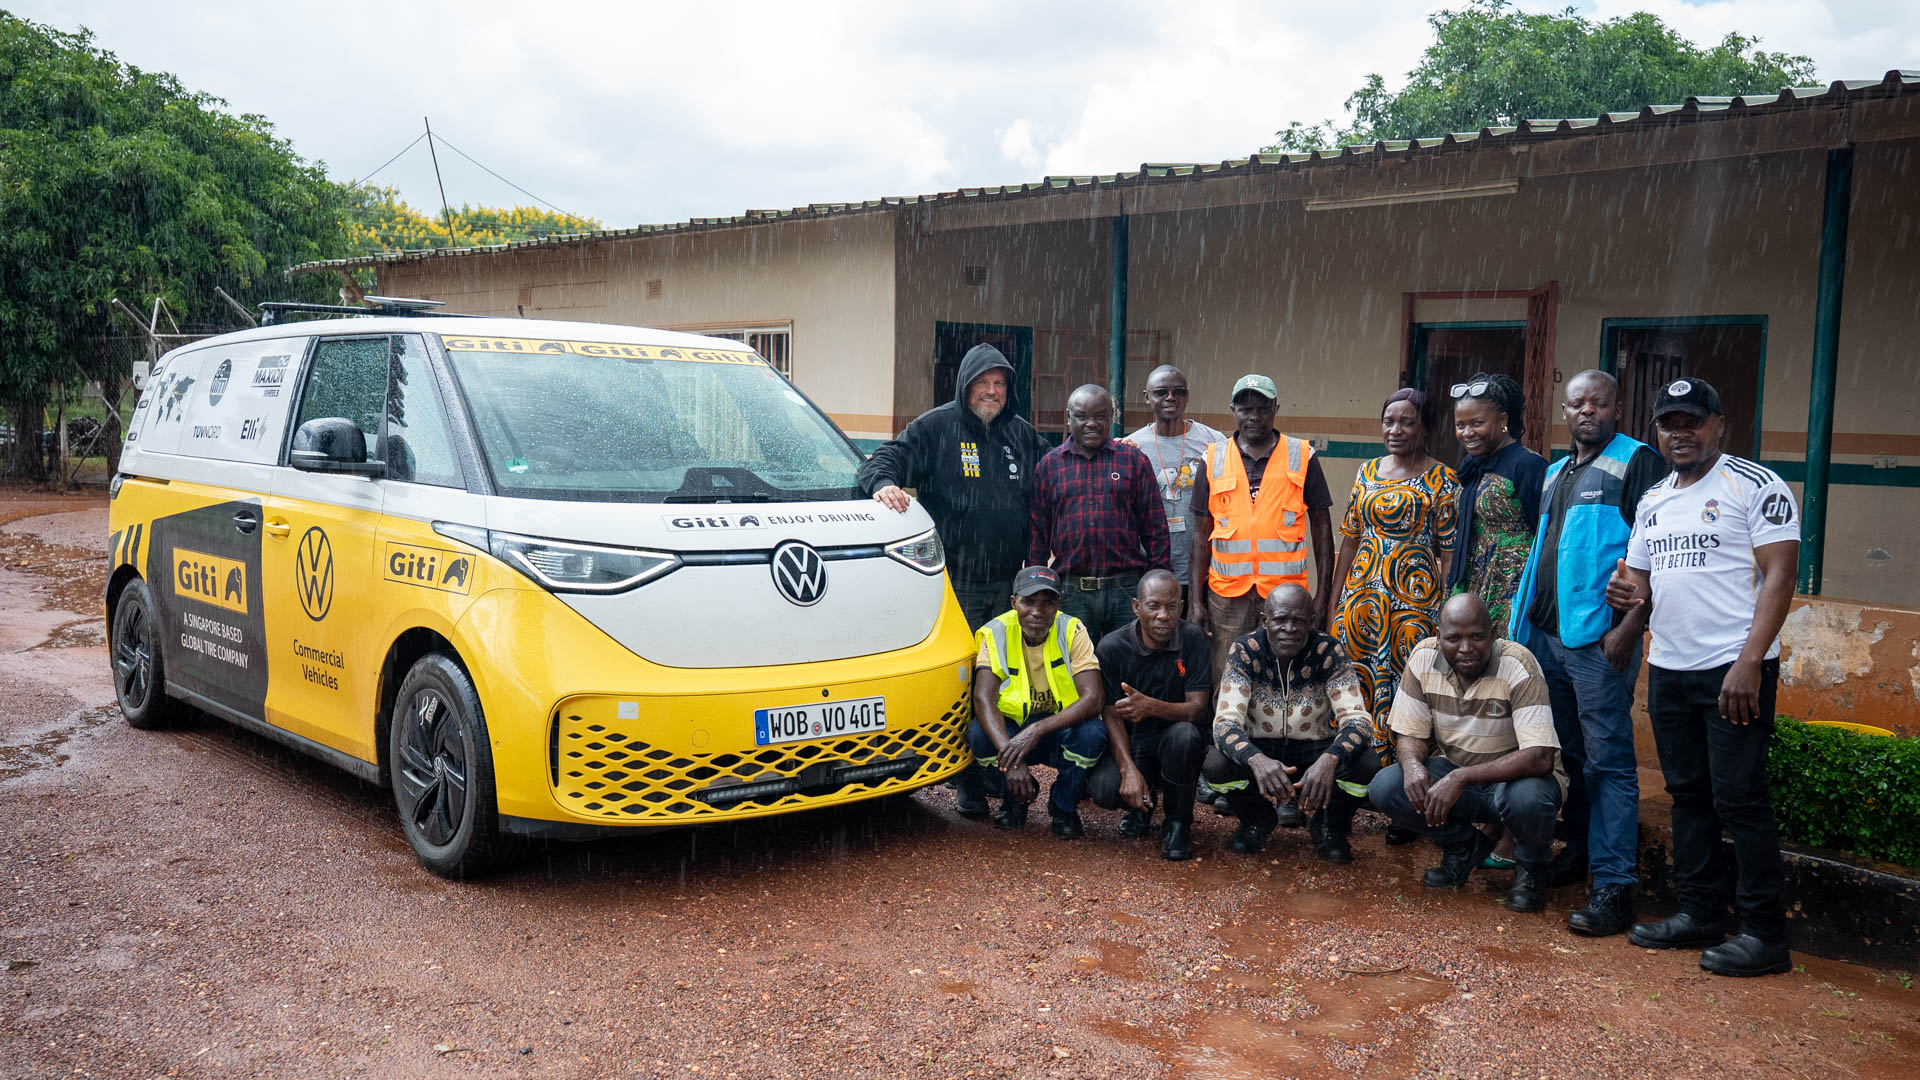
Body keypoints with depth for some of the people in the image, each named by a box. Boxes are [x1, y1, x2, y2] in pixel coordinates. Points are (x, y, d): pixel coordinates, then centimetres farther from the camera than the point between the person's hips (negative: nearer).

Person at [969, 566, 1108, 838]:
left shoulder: (1072, 632, -14)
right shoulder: (997, 633, -12)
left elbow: (1092, 699, -25)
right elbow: (983, 698, -24)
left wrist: (1037, 730, -39)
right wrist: (1010, 757, -39)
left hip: (1061, 729, 0)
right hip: (1012, 727, 1)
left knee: (1093, 733, -32)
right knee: (979, 733, -31)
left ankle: (1065, 806, -1)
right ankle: (1016, 796, 3)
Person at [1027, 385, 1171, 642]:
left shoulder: (1134, 460, 7)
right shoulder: (1049, 465, 8)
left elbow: (1155, 528, 7)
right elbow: (1036, 531, 9)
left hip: (1127, 590, 0)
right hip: (1070, 591, 0)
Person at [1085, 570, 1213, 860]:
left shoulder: (1193, 640, -10)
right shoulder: (1112, 647, -8)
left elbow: (1197, 709, -16)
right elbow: (1112, 716, -10)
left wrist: (1151, 706, -37)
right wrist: (1129, 769, -27)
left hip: (1171, 743, 0)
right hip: (1128, 743, 1)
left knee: (1185, 735, -36)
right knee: (1103, 790, -30)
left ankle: (1178, 821, -9)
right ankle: (1141, 803, 11)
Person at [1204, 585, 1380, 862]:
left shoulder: (1329, 651, -16)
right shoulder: (1244, 652, -17)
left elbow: (1358, 719, -22)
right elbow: (1225, 722, -25)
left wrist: (1330, 759, -45)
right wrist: (1256, 759, -48)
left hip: (1314, 750, 0)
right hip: (1261, 749, 0)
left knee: (1366, 764, -30)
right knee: (1216, 764, -31)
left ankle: (1329, 825, 5)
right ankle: (1257, 820, 6)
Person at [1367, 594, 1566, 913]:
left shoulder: (1518, 666, -25)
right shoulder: (1424, 658, -11)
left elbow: (1540, 757, -31)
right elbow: (1410, 734, -2)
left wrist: (1461, 778, -39)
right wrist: (1412, 763, -27)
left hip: (1514, 776, -4)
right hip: (1455, 773, 4)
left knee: (1528, 798, -39)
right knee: (1384, 788, -20)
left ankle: (1531, 867, -1)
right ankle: (1465, 848, 6)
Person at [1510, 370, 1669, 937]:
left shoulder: (1637, 462, -4)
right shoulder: (1556, 473, 20)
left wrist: (1628, 625, -18)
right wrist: (1526, 618, 19)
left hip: (1599, 636, -7)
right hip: (1547, 634, 8)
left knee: (1608, 759, -7)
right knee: (1569, 753, 16)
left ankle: (1614, 885, -4)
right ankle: (1581, 848, 30)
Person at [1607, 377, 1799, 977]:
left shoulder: (1755, 486, -7)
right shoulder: (1653, 501, 15)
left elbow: (1779, 575, -13)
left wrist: (1749, 663, -20)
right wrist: (1629, 598, -3)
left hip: (1735, 671, -7)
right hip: (1668, 670, 7)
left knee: (1739, 799, -5)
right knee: (1688, 795, 13)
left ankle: (1763, 933, 4)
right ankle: (1698, 914, 22)